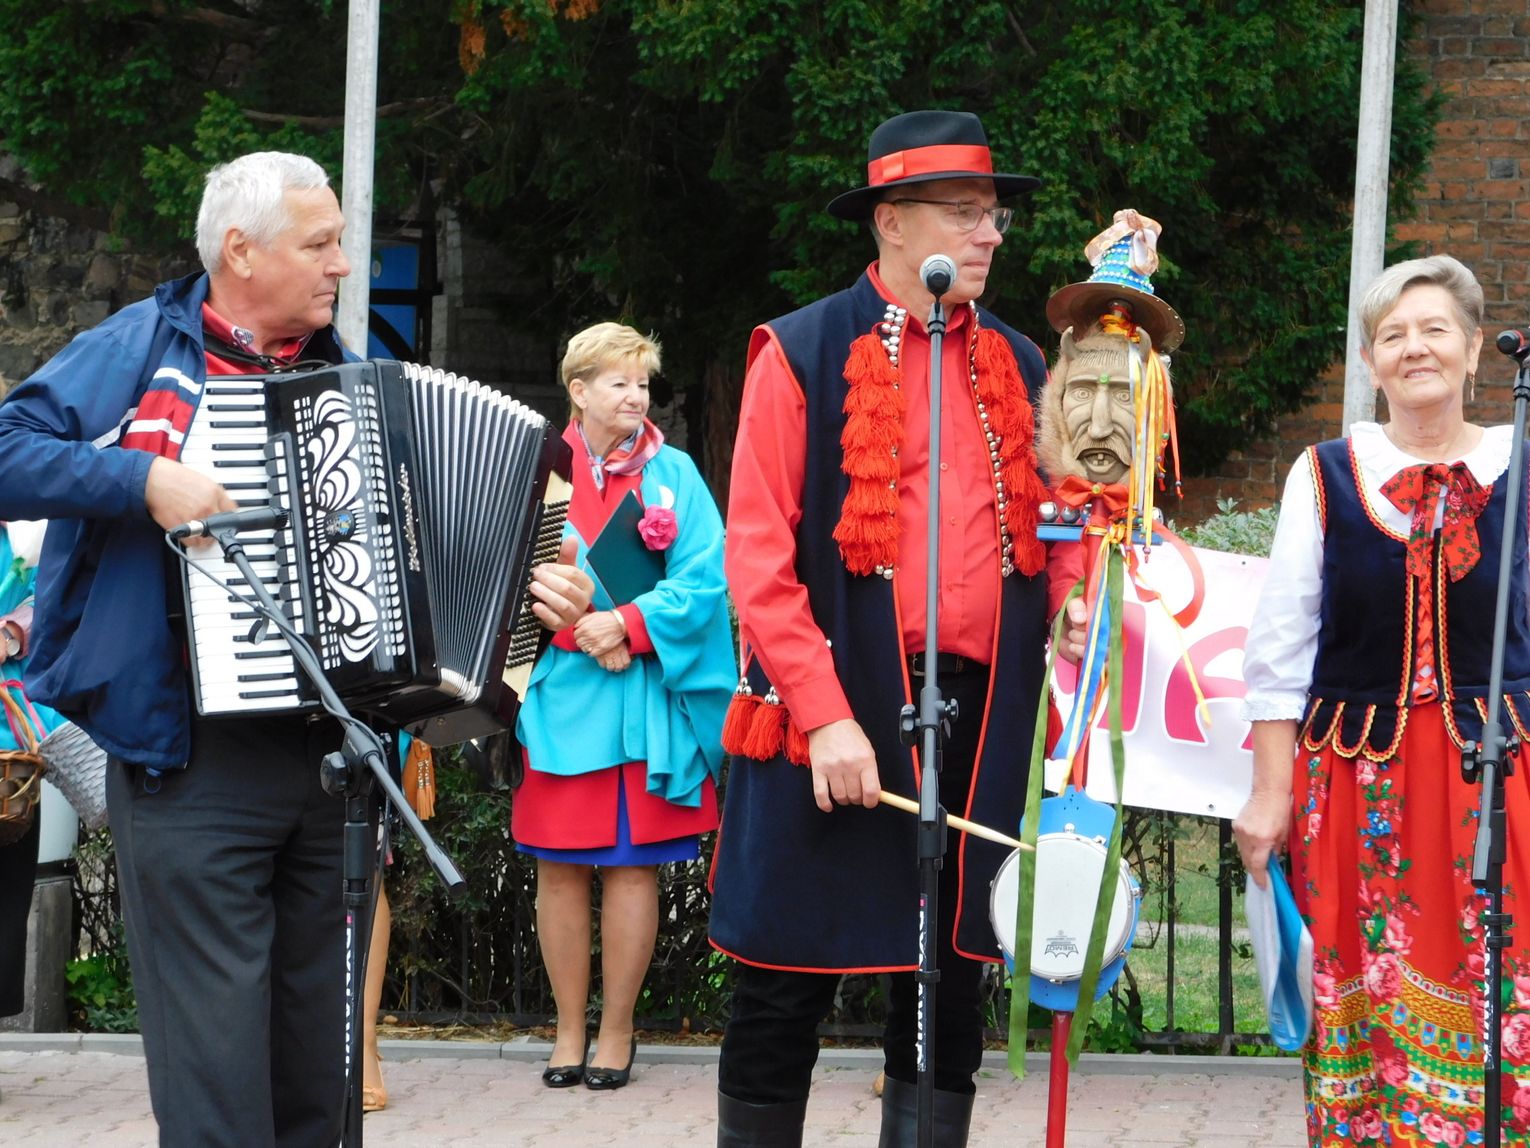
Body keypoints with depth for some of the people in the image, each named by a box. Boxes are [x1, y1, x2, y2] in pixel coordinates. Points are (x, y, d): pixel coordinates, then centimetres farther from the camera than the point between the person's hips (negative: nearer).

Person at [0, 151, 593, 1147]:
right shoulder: (141, 349, 1)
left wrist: (538, 602, 3)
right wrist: (142, 480, -19)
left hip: (335, 754, 5)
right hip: (191, 757, -5)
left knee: (318, 1062, 11)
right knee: (217, 1058, -7)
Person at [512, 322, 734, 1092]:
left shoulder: (672, 473, 4)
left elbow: (706, 579, -5)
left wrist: (630, 624, -16)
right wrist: (578, 632, -13)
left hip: (645, 697, -1)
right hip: (559, 691, 1)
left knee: (631, 863, 1)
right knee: (560, 864, 3)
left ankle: (617, 1029, 10)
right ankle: (569, 1029, 13)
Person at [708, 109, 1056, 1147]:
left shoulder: (1020, 368, 13)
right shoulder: (803, 353, -2)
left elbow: (1050, 537, 19)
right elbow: (758, 555, -8)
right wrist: (825, 714, -16)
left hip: (980, 716, 4)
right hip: (839, 716, -4)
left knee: (949, 982, 8)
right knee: (788, 991, 1)